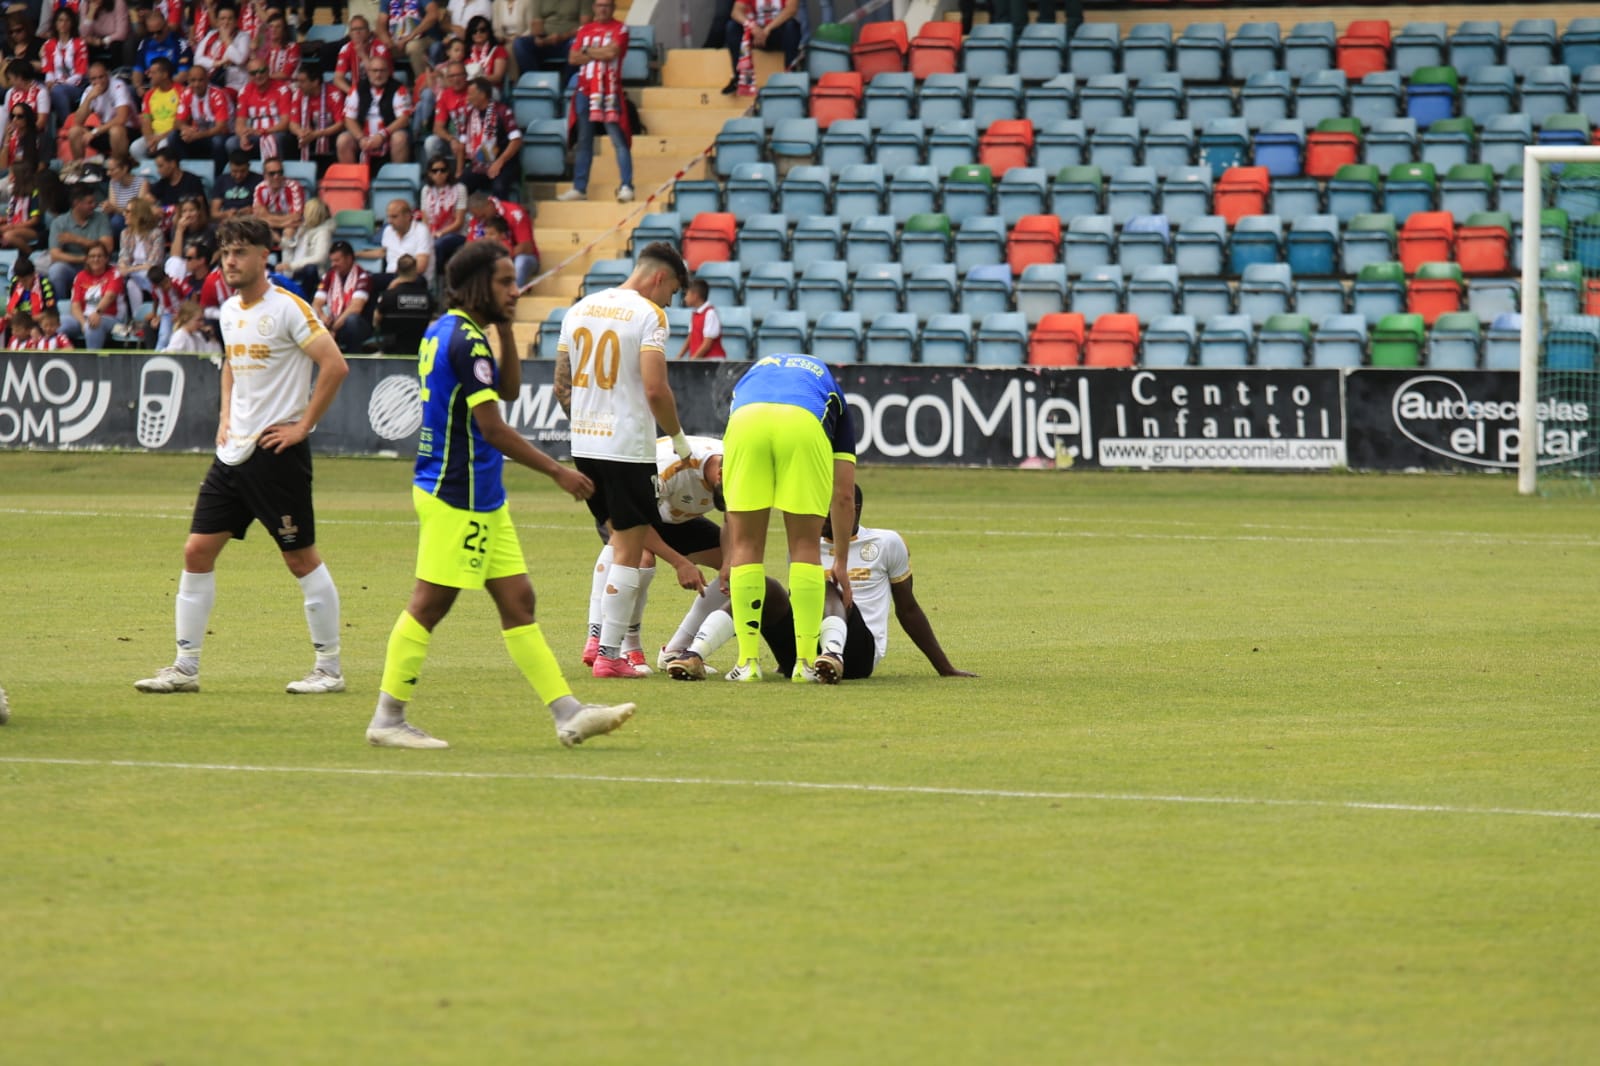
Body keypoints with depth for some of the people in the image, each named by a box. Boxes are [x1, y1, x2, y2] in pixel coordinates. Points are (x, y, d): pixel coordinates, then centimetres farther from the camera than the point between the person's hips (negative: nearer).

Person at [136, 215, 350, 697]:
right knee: (197, 550, 4)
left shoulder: (286, 308, -13)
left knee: (301, 557, -2)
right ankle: (185, 667, 9)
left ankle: (330, 669, 8)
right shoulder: (230, 311, 12)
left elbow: (335, 365, -18)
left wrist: (303, 425, -15)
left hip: (276, 453, -8)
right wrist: (226, 418, 16)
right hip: (234, 452, 8)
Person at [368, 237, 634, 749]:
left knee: (517, 600, 7)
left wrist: (505, 328, 10)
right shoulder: (465, 341, -18)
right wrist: (557, 472, -15)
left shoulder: (448, 331, 13)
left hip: (482, 496, 10)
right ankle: (388, 720, 2)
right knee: (431, 604, -4)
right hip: (455, 495, -10)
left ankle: (568, 713, 6)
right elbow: (492, 428, -20)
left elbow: (508, 390, 23)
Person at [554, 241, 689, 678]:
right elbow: (655, 389, -19)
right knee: (629, 549, 1)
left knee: (617, 538, 23)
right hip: (628, 445, -7)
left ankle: (599, 637, 19)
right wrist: (678, 437, -5)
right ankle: (610, 654, 0)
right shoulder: (648, 315, -11)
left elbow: (561, 385, 14)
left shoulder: (581, 309, 10)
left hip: (583, 443, 7)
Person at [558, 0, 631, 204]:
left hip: (609, 93, -5)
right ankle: (579, 188, 14)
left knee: (618, 140, -10)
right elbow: (573, 58, 4)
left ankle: (626, 187, -13)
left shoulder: (619, 29, 0)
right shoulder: (585, 30, 13)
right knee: (583, 141, 9)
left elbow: (612, 52, -16)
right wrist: (600, 54, -7)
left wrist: (588, 51, -1)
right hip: (585, 92, 5)